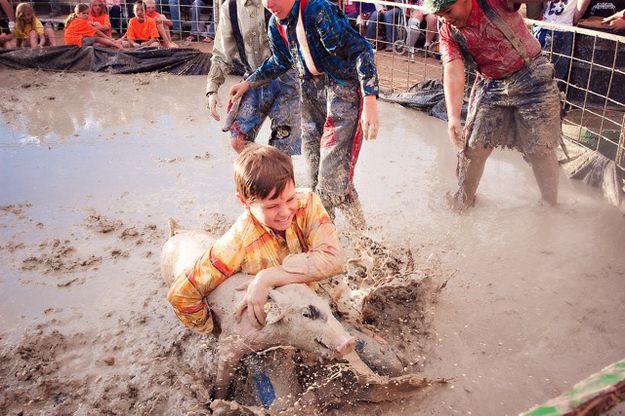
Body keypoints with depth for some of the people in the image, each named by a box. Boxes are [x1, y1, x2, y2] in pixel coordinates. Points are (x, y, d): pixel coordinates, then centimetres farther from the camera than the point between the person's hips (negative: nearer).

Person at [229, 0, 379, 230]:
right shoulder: (276, 24, 1)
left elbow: (361, 51, -24)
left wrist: (370, 100, -31)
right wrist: (248, 83, 19)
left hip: (344, 91, -8)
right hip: (311, 93, 8)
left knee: (332, 175, -12)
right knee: (316, 175, 12)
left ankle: (361, 234, 8)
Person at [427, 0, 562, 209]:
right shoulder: (448, 33, -8)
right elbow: (453, 73, -21)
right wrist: (453, 117, -34)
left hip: (533, 79, -3)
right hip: (490, 87, 3)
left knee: (541, 150, 2)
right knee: (473, 147, 1)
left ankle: (551, 205, 23)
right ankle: (464, 199, 25)